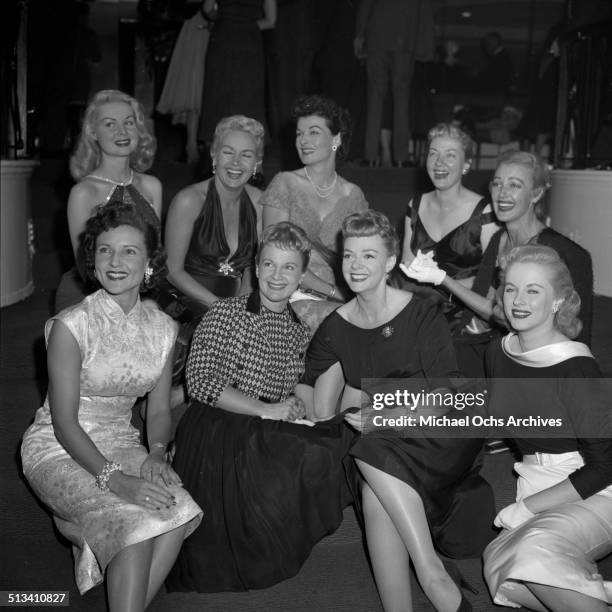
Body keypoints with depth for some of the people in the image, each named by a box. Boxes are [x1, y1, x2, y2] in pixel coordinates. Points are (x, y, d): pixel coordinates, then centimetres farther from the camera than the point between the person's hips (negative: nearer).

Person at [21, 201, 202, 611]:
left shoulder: (162, 327, 0)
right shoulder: (71, 326, -15)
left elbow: (159, 408, 6)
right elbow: (64, 421, -17)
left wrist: (157, 453, -14)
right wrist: (114, 479, -27)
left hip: (121, 443, 5)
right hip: (60, 450, -4)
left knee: (179, 513, -23)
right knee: (137, 523, -26)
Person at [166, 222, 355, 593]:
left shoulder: (301, 332, 13)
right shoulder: (226, 313, -3)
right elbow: (200, 381, -11)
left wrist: (299, 404, -5)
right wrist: (267, 410, -14)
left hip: (275, 438, 6)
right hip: (218, 433, -6)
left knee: (336, 442, -21)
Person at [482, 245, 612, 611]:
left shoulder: (575, 367, -16)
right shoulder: (499, 354, 4)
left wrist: (527, 507, -14)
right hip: (536, 491, 6)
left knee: (536, 551, -33)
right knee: (501, 566, -22)